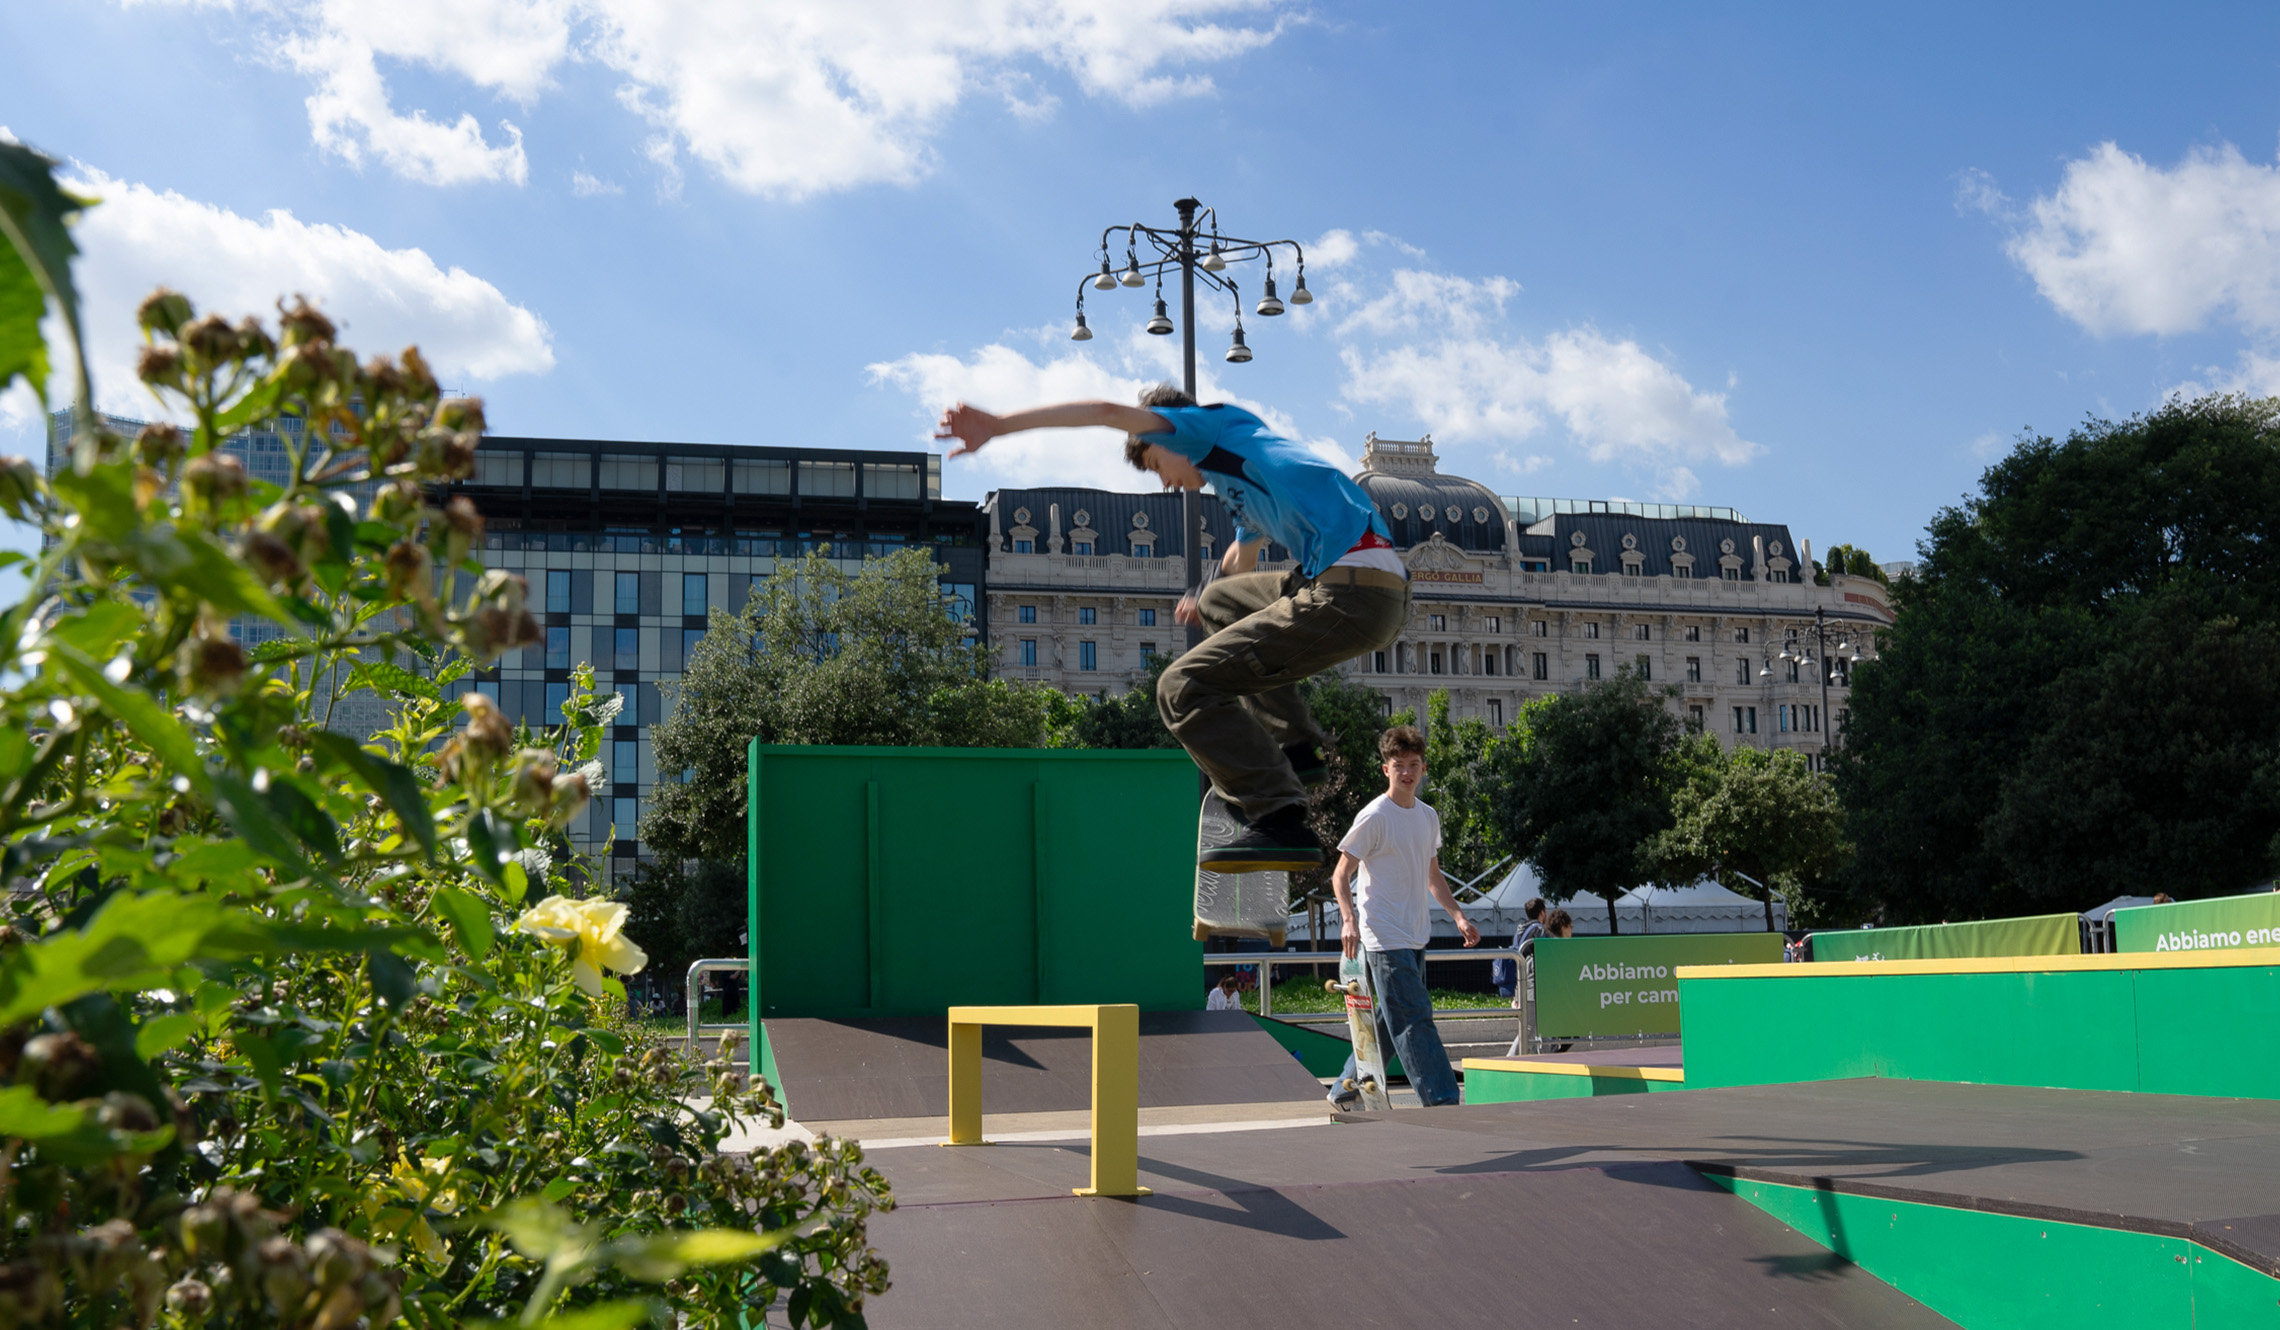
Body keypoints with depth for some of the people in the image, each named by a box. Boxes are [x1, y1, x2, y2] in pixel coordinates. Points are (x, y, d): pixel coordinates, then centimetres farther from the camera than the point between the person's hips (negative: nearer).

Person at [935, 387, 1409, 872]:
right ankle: (1294, 748, 22)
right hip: (1384, 595, 10)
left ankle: (1282, 825, -16)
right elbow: (1240, 562, 53)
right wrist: (1203, 594, 72)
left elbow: (1109, 412, -3)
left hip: (1351, 592, -10)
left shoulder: (1216, 423, 8)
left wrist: (998, 425, -3)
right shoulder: (1242, 479, 33)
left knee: (1183, 687, -6)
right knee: (1220, 603, 32)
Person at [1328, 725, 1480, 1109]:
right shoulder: (1374, 816, -10)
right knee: (1414, 1019, -12)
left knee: (1391, 1020, 12)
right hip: (1385, 937, -8)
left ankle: (1346, 1089, 23)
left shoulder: (1428, 816, 12)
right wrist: (1349, 920, -23)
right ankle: (1442, 1100, -12)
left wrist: (1458, 915, 11)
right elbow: (1341, 874, -8)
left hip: (1416, 937, 8)